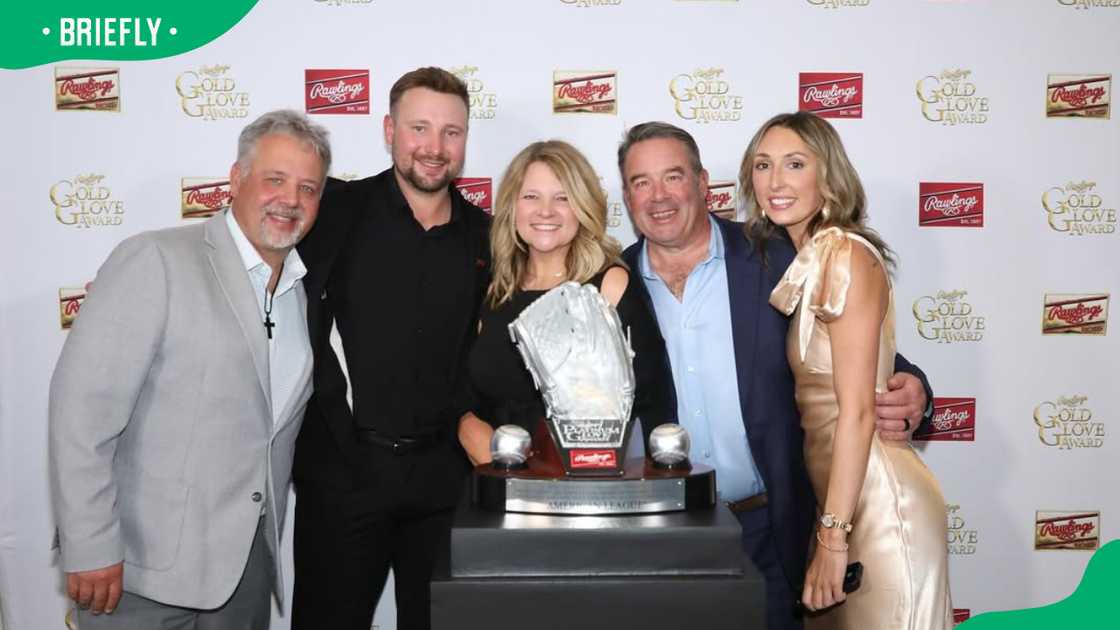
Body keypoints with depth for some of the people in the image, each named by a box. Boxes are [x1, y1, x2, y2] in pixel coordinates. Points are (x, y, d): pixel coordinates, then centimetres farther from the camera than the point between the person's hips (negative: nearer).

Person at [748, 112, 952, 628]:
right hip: (835, 487, 8)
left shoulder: (847, 255, -16)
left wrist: (833, 533, -18)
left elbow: (857, 409, -19)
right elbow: (813, 399, 9)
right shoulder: (800, 261, 10)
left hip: (875, 498, -8)